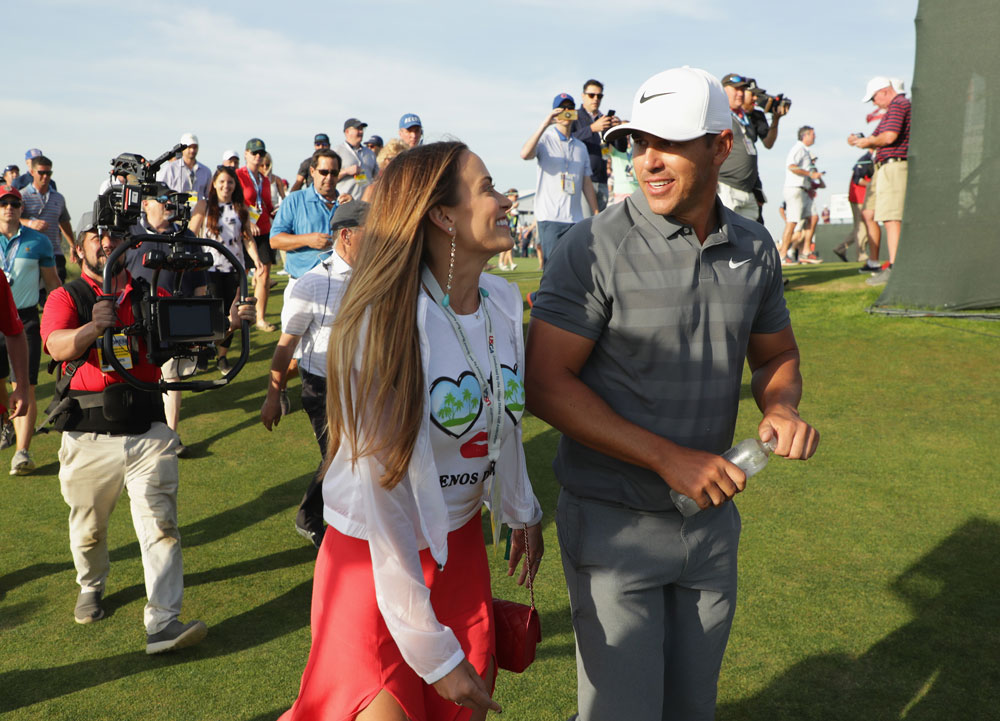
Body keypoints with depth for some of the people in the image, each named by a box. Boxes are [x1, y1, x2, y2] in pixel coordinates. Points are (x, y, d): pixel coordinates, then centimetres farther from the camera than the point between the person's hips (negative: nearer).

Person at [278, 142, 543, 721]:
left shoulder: (504, 301, -3)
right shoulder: (386, 320, -24)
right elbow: (386, 487, -23)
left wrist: (521, 511, 25)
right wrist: (434, 652, -20)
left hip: (462, 546, 6)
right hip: (377, 557, -6)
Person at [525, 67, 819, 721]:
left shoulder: (754, 248, 1)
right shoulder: (598, 247, -16)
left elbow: (776, 354, 14)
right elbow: (545, 382, -18)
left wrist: (780, 407, -10)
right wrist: (668, 457, -21)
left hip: (712, 518, 5)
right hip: (614, 522, -5)